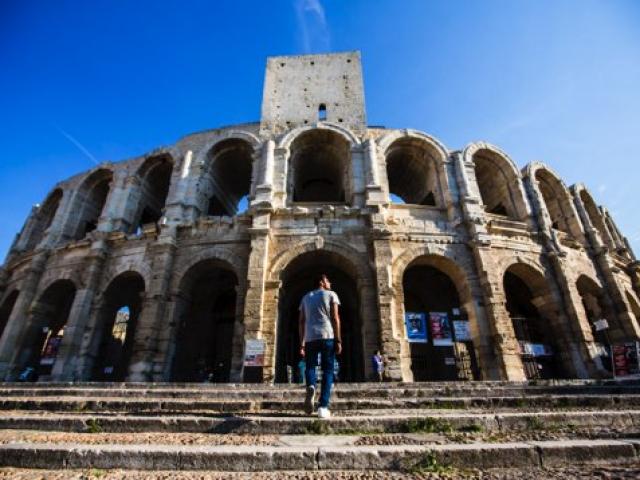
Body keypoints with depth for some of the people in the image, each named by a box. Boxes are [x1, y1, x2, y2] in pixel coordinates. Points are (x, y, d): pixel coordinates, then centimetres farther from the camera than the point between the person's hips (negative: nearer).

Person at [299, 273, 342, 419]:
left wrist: (301, 343, 15)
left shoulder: (306, 297, 19)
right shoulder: (331, 294, 8)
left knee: (310, 367, 16)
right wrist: (338, 340, -2)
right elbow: (335, 318, -2)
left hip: (310, 338, 3)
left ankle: (311, 387, -16)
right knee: (328, 370, 5)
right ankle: (323, 407, -2)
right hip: (327, 336, -2)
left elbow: (301, 322, 13)